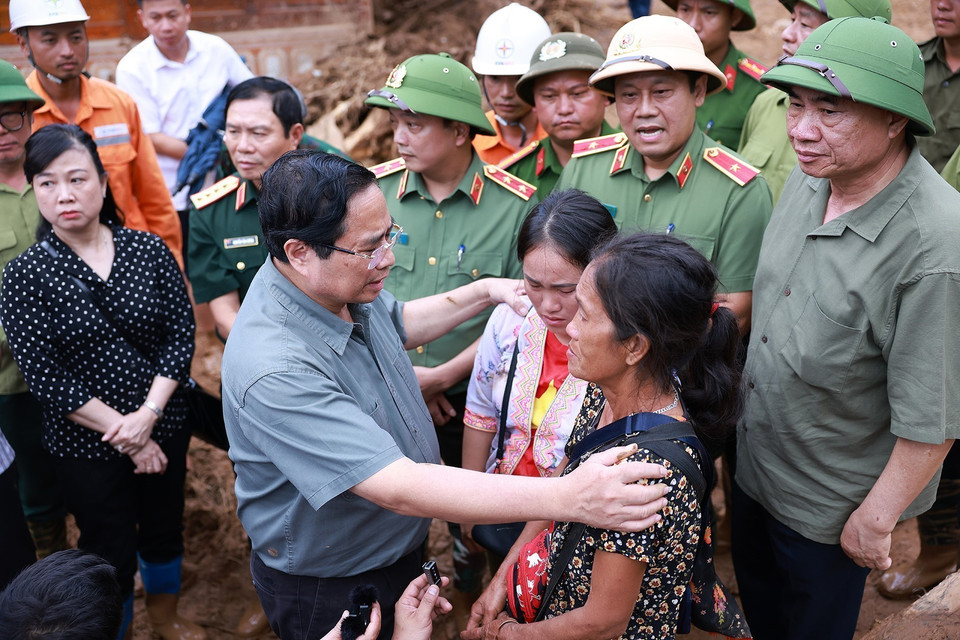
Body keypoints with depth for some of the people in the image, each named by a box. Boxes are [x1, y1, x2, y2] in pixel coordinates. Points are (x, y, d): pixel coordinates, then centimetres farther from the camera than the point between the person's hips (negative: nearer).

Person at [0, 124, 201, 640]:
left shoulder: (149, 250, -5)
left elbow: (181, 335, -6)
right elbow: (45, 376, -15)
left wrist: (148, 415, -17)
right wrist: (123, 434, -16)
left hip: (164, 427, 3)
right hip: (84, 445, -3)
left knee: (165, 529, 22)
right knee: (111, 553, 12)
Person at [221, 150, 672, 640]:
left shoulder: (341, 282, -11)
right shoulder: (275, 371, -39)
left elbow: (397, 324, 14)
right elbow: (399, 488, -43)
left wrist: (487, 292, 4)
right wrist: (566, 498, -47)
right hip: (327, 593, -7)